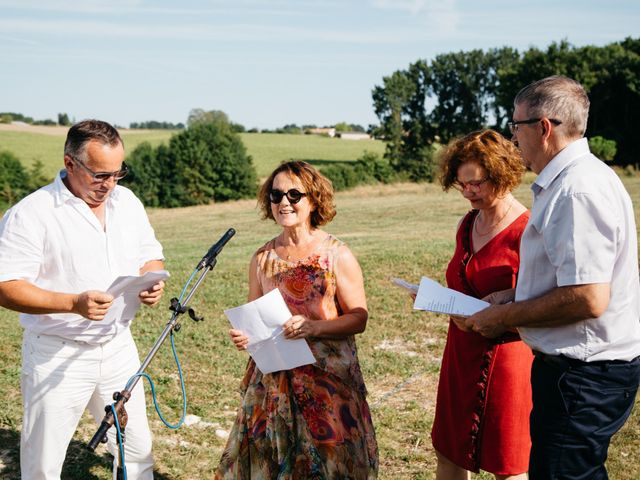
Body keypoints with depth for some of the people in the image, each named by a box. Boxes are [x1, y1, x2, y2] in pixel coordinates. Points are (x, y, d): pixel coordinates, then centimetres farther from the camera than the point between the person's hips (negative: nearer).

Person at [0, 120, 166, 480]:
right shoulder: (32, 213, -15)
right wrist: (74, 304, -30)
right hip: (58, 355, -5)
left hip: (119, 346, 5)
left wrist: (153, 283, -9)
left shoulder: (127, 201, 4)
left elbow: (151, 256, 14)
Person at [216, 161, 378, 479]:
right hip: (273, 377, 4)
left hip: (327, 377, -3)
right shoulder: (263, 258, 5)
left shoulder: (336, 255, -7)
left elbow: (359, 317, -7)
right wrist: (244, 334, -6)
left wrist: (313, 327, -21)